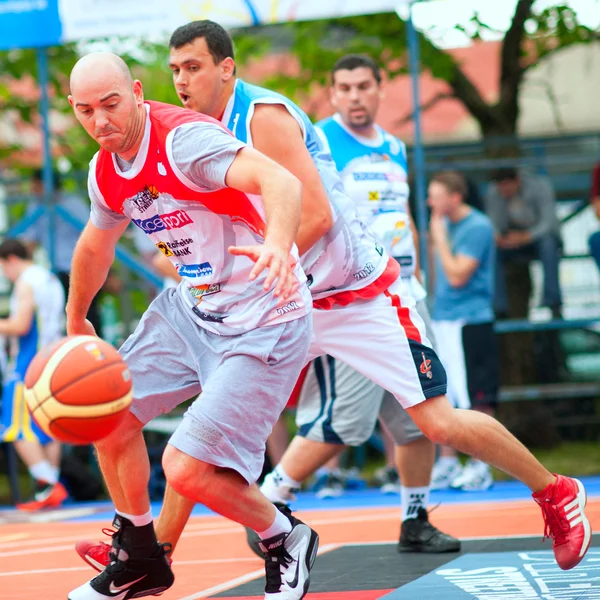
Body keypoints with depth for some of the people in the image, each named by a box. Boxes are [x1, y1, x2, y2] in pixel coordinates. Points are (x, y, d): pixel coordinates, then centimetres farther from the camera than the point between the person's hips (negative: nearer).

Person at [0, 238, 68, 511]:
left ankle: (49, 485, -17)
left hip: (28, 366, -9)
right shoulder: (53, 281, 17)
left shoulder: (26, 282, -11)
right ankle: (48, 492, 10)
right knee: (47, 431, 10)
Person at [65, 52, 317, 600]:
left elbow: (280, 181, -41)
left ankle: (287, 541, 14)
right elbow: (95, 247, 25)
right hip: (191, 308, 9)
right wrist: (76, 321, 38)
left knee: (186, 471, -14)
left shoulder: (183, 138, -24)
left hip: (262, 323, -9)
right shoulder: (106, 173, 3)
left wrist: (278, 245, -61)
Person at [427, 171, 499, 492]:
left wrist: (440, 238, -12)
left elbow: (457, 275, -17)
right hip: (441, 321, 8)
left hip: (469, 323, -8)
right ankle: (447, 464, 18)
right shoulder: (443, 224, 13)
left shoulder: (477, 227, -11)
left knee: (477, 398, -4)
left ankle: (480, 467, 1)